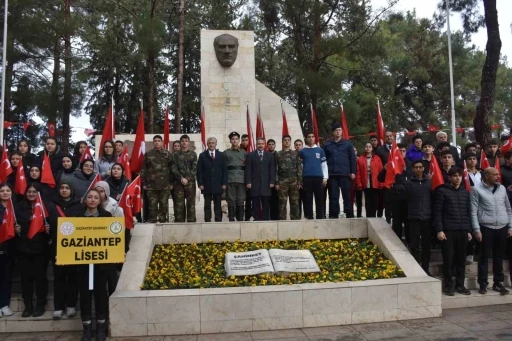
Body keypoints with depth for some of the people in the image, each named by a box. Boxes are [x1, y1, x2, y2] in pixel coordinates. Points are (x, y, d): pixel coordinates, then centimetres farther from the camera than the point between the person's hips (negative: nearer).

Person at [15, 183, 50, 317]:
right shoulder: (19, 207, 7)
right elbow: (13, 225, 11)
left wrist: (48, 229, -18)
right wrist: (16, 229, -10)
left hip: (40, 248, -2)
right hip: (23, 248, 3)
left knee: (40, 276, 3)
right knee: (26, 277, 6)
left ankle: (40, 305, 15)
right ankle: (28, 305, 18)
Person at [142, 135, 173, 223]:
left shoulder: (168, 154, 7)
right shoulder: (148, 155, 8)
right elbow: (143, 169, 7)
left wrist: (171, 183, 0)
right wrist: (144, 183, 1)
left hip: (164, 185, 0)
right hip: (151, 185, 0)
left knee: (164, 205, 4)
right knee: (152, 205, 1)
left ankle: (163, 221, 12)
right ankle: (152, 222, 8)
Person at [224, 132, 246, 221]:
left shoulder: (244, 153, 13)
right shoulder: (226, 153, 9)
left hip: (241, 180, 1)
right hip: (230, 180, -1)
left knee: (241, 201, 2)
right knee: (231, 201, -1)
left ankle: (240, 220, 10)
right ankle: (231, 220, 4)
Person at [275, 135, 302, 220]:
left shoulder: (295, 153, 11)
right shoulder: (278, 154, 8)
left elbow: (299, 168, 7)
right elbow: (276, 169, 4)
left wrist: (299, 182, -1)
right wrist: (276, 183, -4)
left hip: (294, 180, 1)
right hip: (282, 181, -1)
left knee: (295, 202, 2)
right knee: (282, 202, -2)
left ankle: (295, 219, 8)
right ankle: (282, 219, 3)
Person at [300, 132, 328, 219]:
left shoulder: (320, 150, 10)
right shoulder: (302, 151, 8)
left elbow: (324, 164, 9)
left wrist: (325, 177, 1)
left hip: (318, 177, 1)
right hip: (307, 178, -1)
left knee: (319, 199, 1)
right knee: (308, 199, 1)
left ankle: (320, 217, 6)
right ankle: (309, 217, 5)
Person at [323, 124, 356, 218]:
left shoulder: (348, 143, 8)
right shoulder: (327, 144, 10)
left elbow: (352, 158, 4)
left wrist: (353, 172, -4)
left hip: (345, 174, -1)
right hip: (332, 175, 1)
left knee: (347, 196, 1)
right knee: (333, 196, 5)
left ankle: (350, 215, 7)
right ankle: (333, 216, 11)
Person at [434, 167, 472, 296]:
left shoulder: (466, 192, 14)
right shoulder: (442, 191, -1)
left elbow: (468, 212, 15)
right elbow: (437, 211, -5)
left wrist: (469, 230, 10)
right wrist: (439, 230, -11)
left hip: (463, 231, 4)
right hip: (448, 231, -4)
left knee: (461, 259, 8)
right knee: (448, 259, 0)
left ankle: (460, 285, 19)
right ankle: (448, 285, 10)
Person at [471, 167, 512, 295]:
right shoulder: (477, 189, -2)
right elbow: (473, 211, -4)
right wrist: (477, 229, -9)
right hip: (486, 228, -4)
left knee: (499, 257, 11)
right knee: (484, 257, 2)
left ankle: (498, 283, 21)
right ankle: (483, 284, 10)